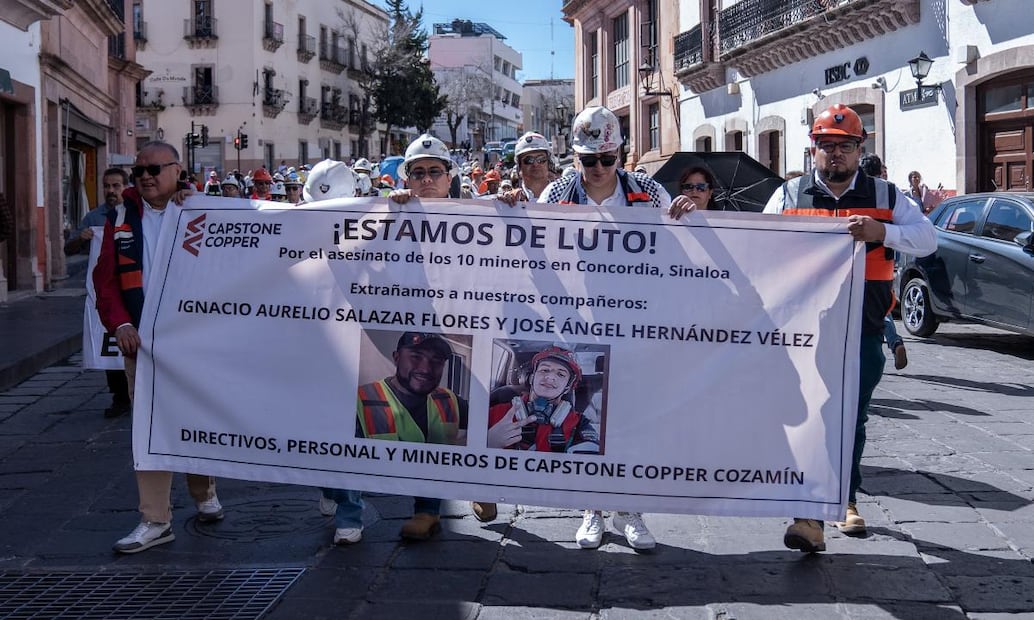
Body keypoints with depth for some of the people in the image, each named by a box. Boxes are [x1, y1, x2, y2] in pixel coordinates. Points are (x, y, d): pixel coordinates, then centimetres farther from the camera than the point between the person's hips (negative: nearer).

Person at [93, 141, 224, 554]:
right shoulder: (122, 218, 5)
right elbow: (105, 279, 2)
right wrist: (120, 324, -11)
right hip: (140, 339, 2)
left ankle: (204, 493, 34)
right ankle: (155, 520, 9)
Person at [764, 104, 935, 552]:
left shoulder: (885, 196, 8)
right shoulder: (789, 196, 8)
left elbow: (927, 239, 1)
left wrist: (882, 232, -16)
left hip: (863, 332, 1)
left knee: (851, 421, 9)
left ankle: (846, 503, 28)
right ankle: (811, 518, -9)